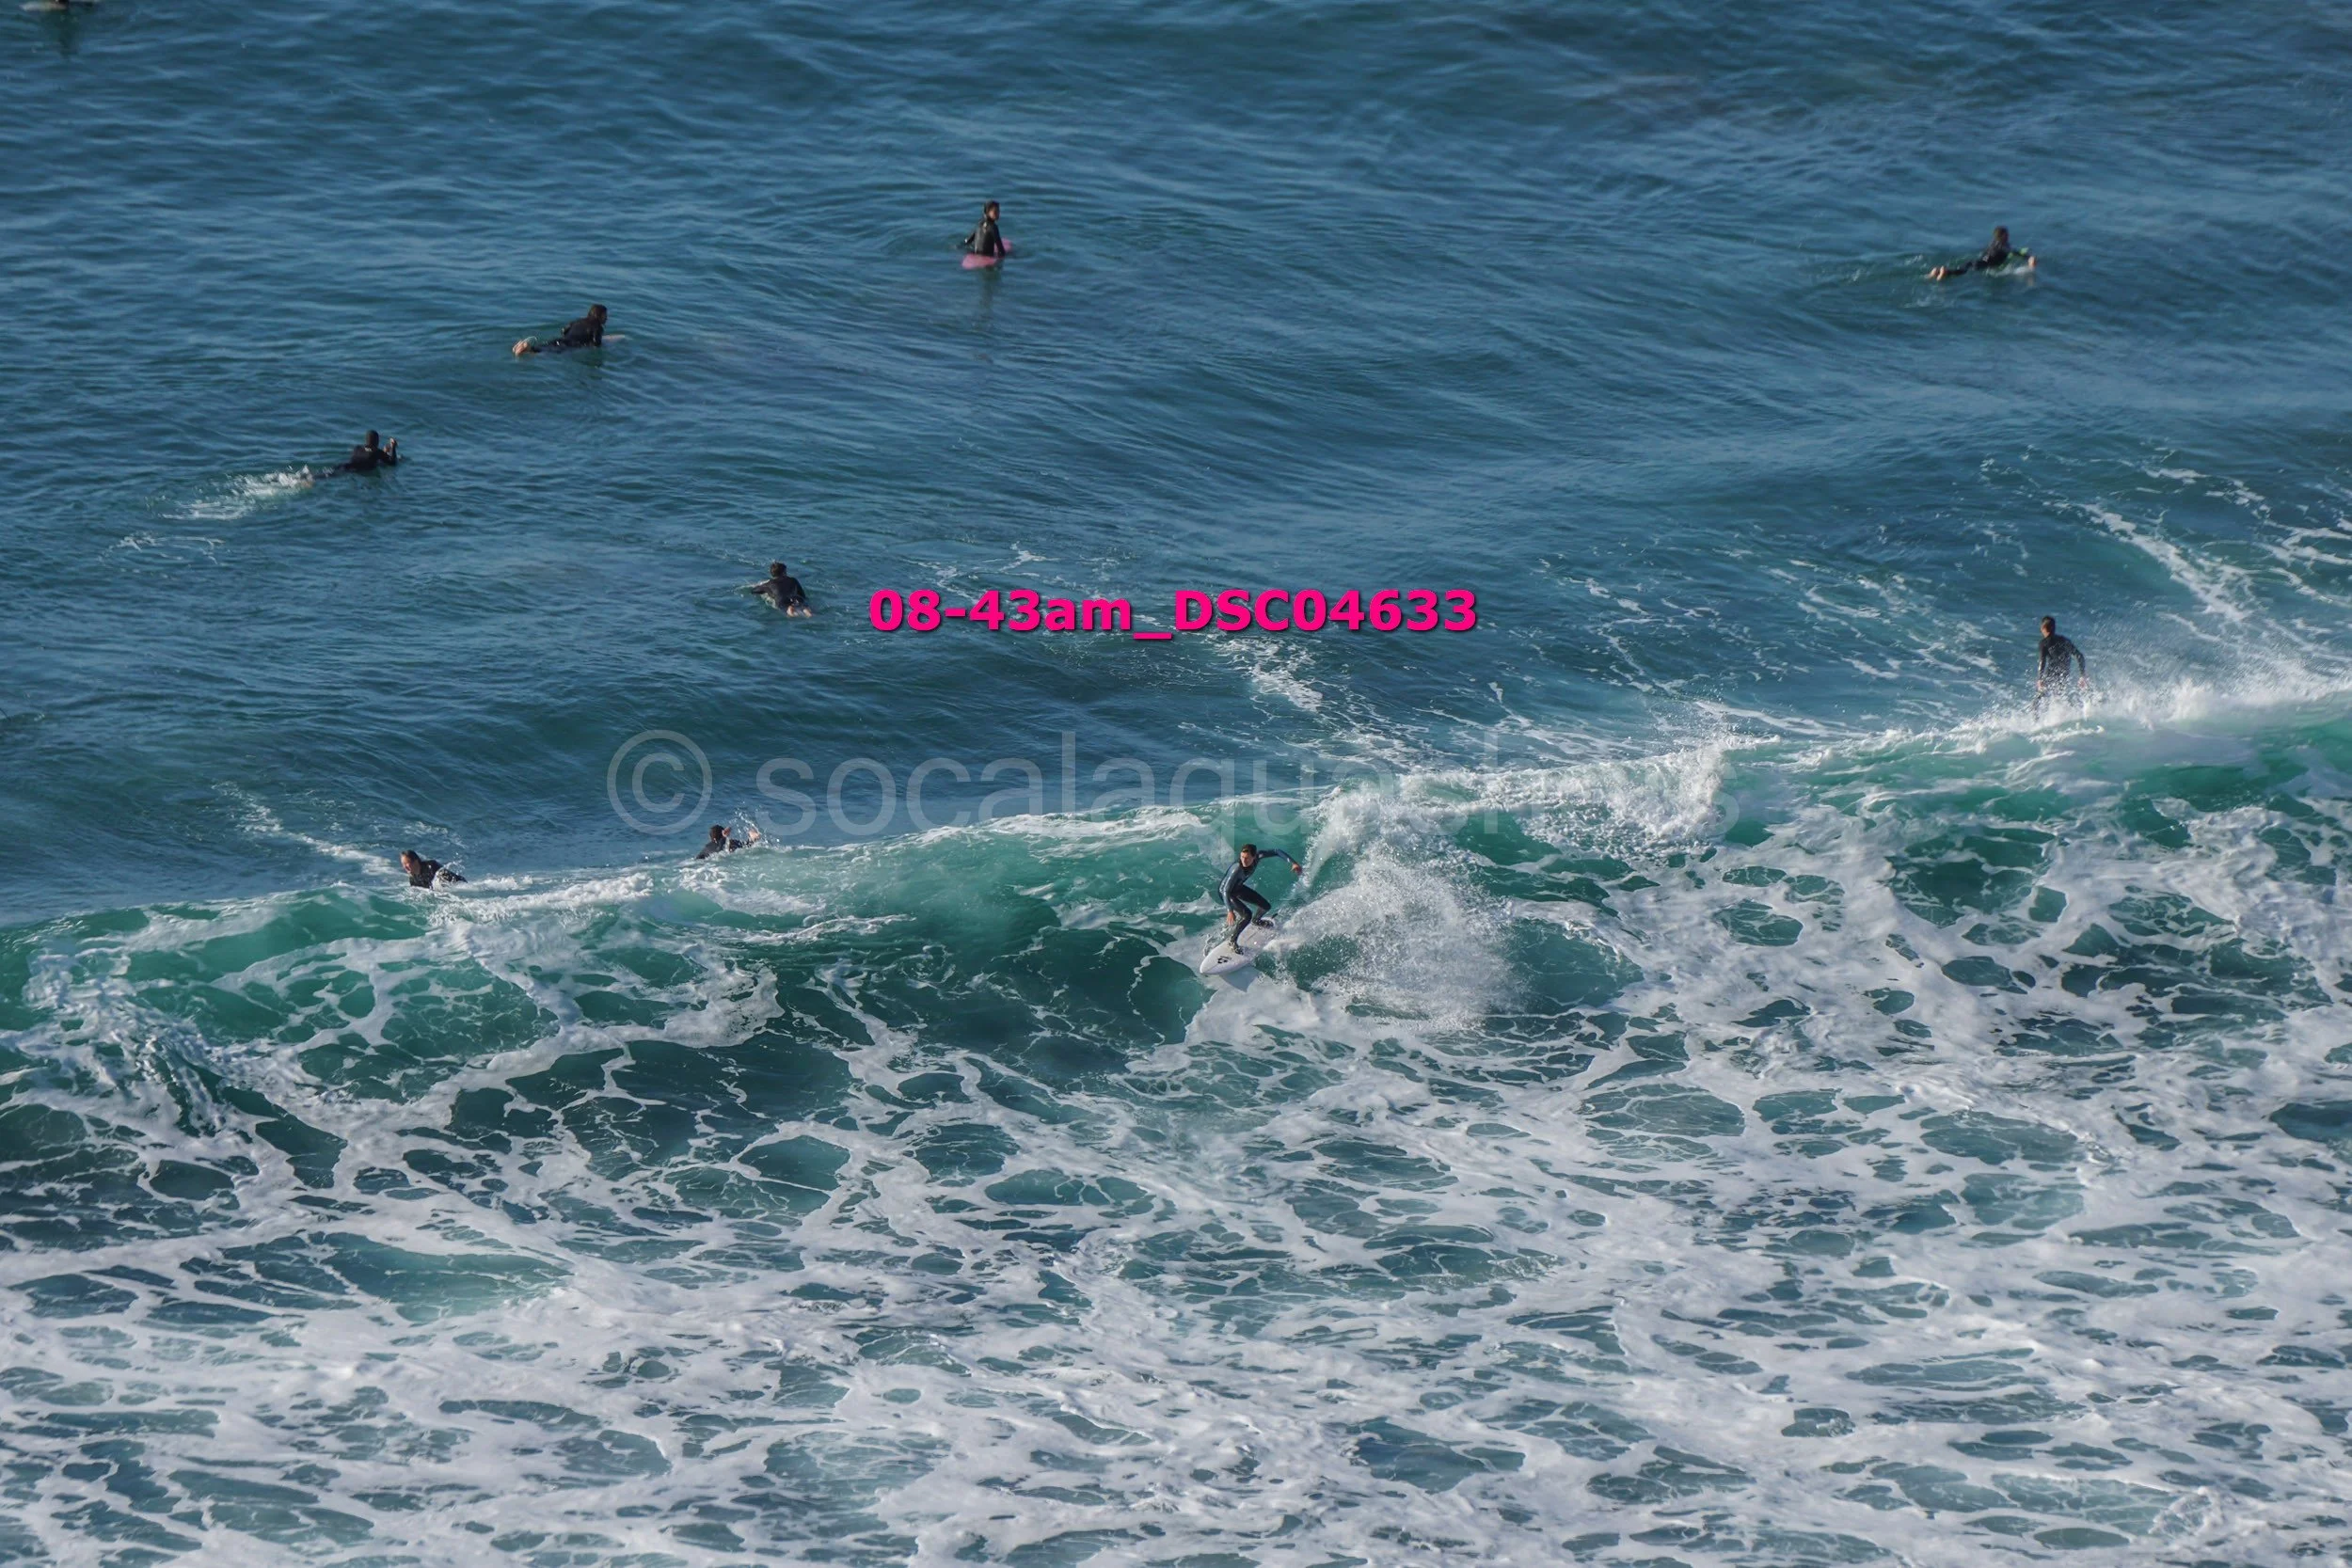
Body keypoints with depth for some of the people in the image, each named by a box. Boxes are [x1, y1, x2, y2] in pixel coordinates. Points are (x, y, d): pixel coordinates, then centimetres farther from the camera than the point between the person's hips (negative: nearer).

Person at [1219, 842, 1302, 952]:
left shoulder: (1257, 857, -26)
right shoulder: (1237, 868, -42)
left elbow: (1277, 852, -13)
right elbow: (1226, 891, -40)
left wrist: (1294, 863, -21)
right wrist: (1230, 911, -50)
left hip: (1238, 887, 7)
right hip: (1225, 890, -7)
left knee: (1266, 907, 13)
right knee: (1247, 915, -25)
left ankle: (1256, 920, 48)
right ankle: (1231, 941, -5)